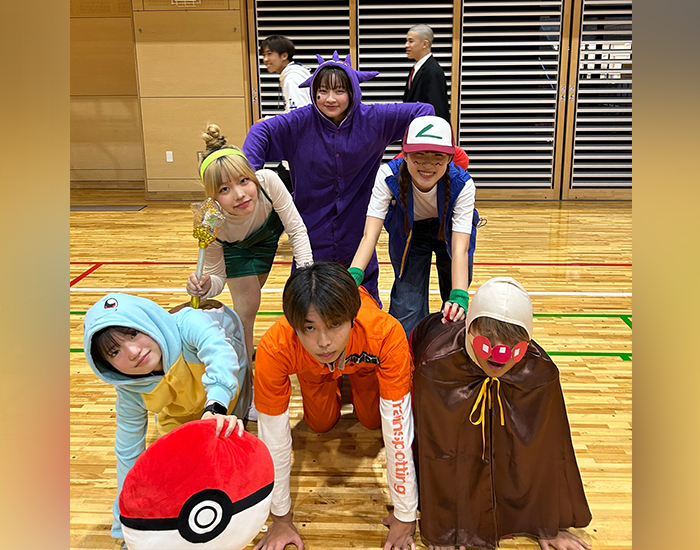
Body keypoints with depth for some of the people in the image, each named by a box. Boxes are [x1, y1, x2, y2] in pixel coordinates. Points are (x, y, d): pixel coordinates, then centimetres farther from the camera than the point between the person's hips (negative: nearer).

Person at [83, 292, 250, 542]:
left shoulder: (188, 325, -45)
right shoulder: (130, 393, -30)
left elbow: (219, 351, -66)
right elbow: (128, 452, -16)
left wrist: (215, 407, -84)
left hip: (223, 387, -2)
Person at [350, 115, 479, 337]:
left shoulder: (462, 184, -32)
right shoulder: (389, 175, -33)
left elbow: (460, 248, -39)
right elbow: (370, 234, -38)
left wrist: (459, 297, -55)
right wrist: (353, 275, -56)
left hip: (450, 233, 0)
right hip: (408, 234, 0)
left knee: (454, 315, 4)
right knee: (407, 314, -10)